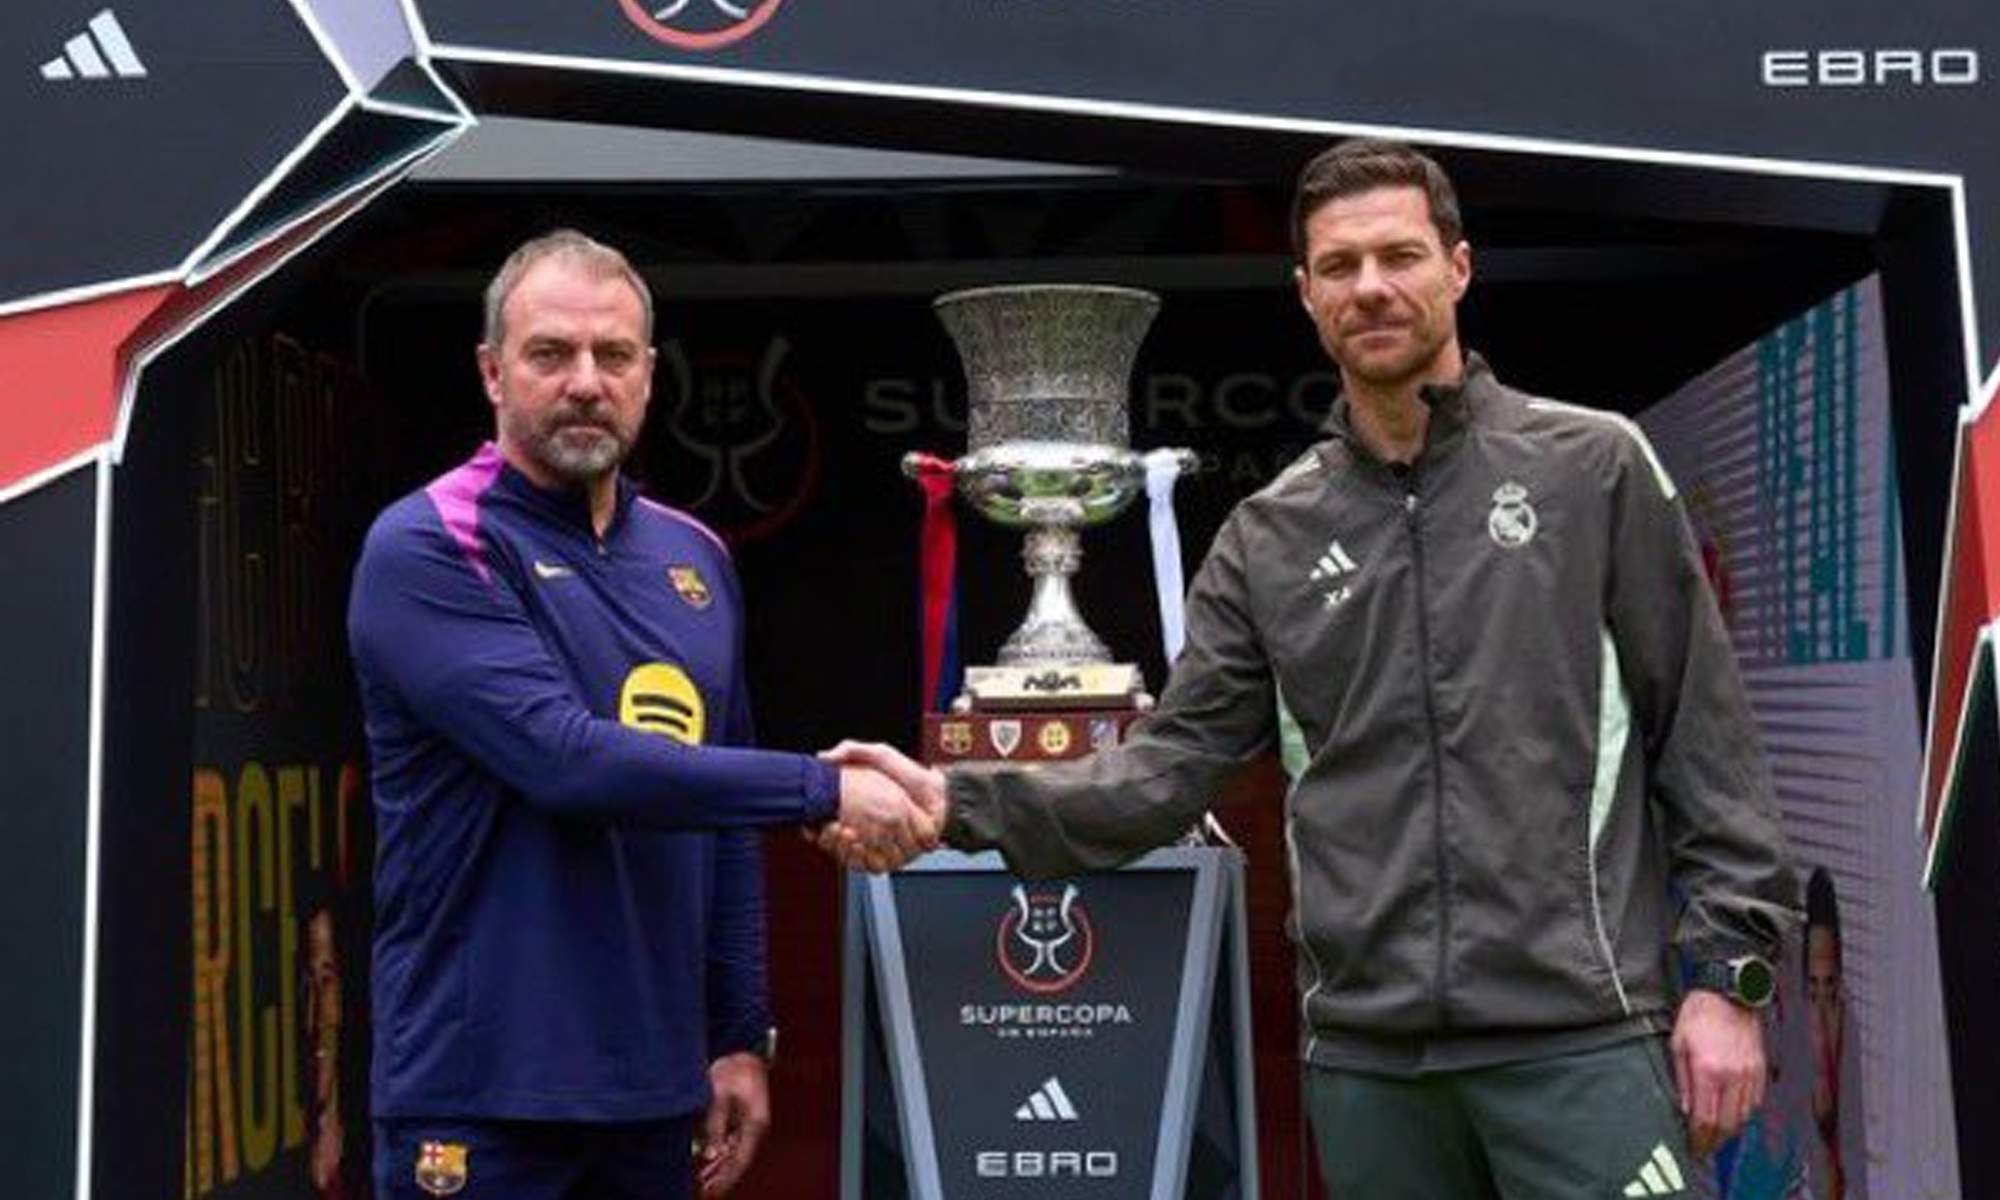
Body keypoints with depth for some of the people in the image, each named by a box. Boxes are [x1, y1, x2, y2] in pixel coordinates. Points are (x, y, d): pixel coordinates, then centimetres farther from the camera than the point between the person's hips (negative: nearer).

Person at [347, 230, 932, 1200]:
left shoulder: (695, 560, 9)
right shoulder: (427, 550, -11)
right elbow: (568, 761, -24)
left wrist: (740, 1037, 11)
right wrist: (824, 789, -21)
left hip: (657, 1088, 6)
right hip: (483, 1091, -6)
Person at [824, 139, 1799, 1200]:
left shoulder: (1594, 467, 1)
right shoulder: (1268, 537, 8)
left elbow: (1703, 730, 1)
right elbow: (1175, 761, 5)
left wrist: (1729, 971, -4)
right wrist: (962, 802, -8)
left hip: (1580, 1035, -3)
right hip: (1365, 1051, 3)